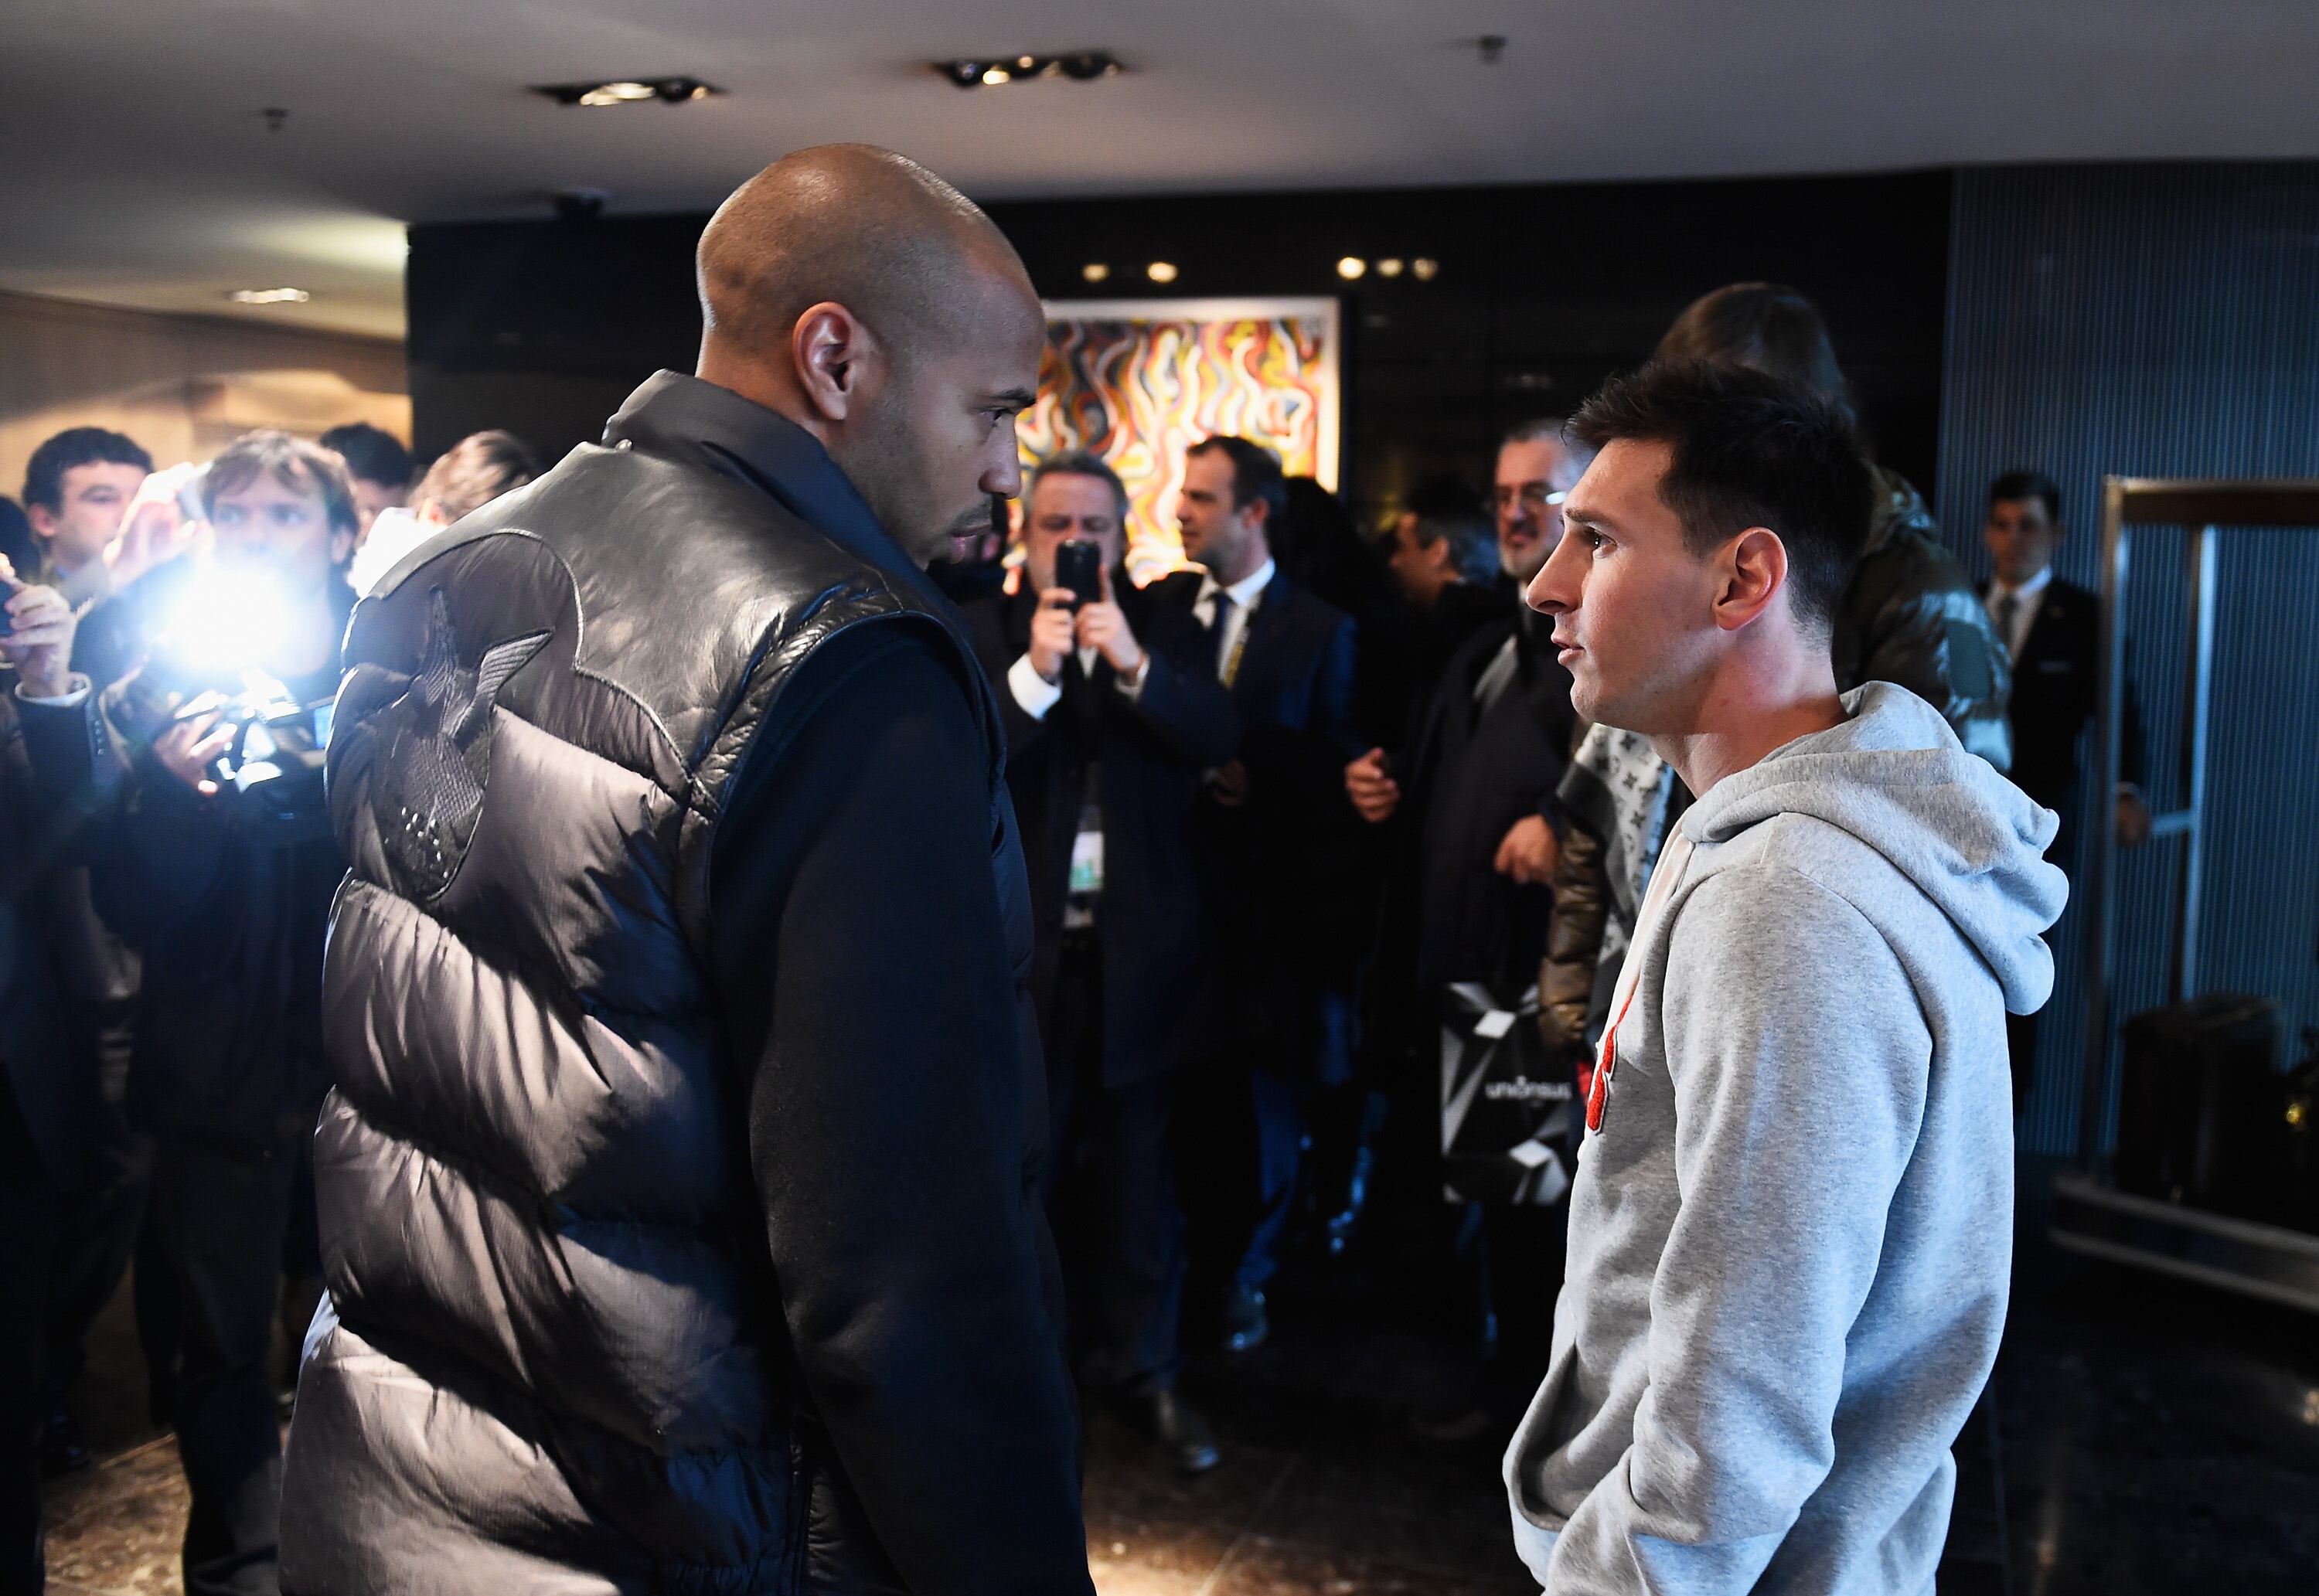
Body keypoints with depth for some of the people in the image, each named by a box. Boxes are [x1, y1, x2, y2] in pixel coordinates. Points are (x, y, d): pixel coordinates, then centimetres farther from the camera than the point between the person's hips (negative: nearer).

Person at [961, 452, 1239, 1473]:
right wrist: (1032, 671, -23)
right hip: (1021, 942, -1)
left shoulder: (1163, 633, 4)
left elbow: (1221, 741, -9)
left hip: (1140, 946, 2)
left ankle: (1141, 1367, 25)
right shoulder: (979, 633, -2)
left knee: (1136, 1169, 11)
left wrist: (1135, 665, -21)